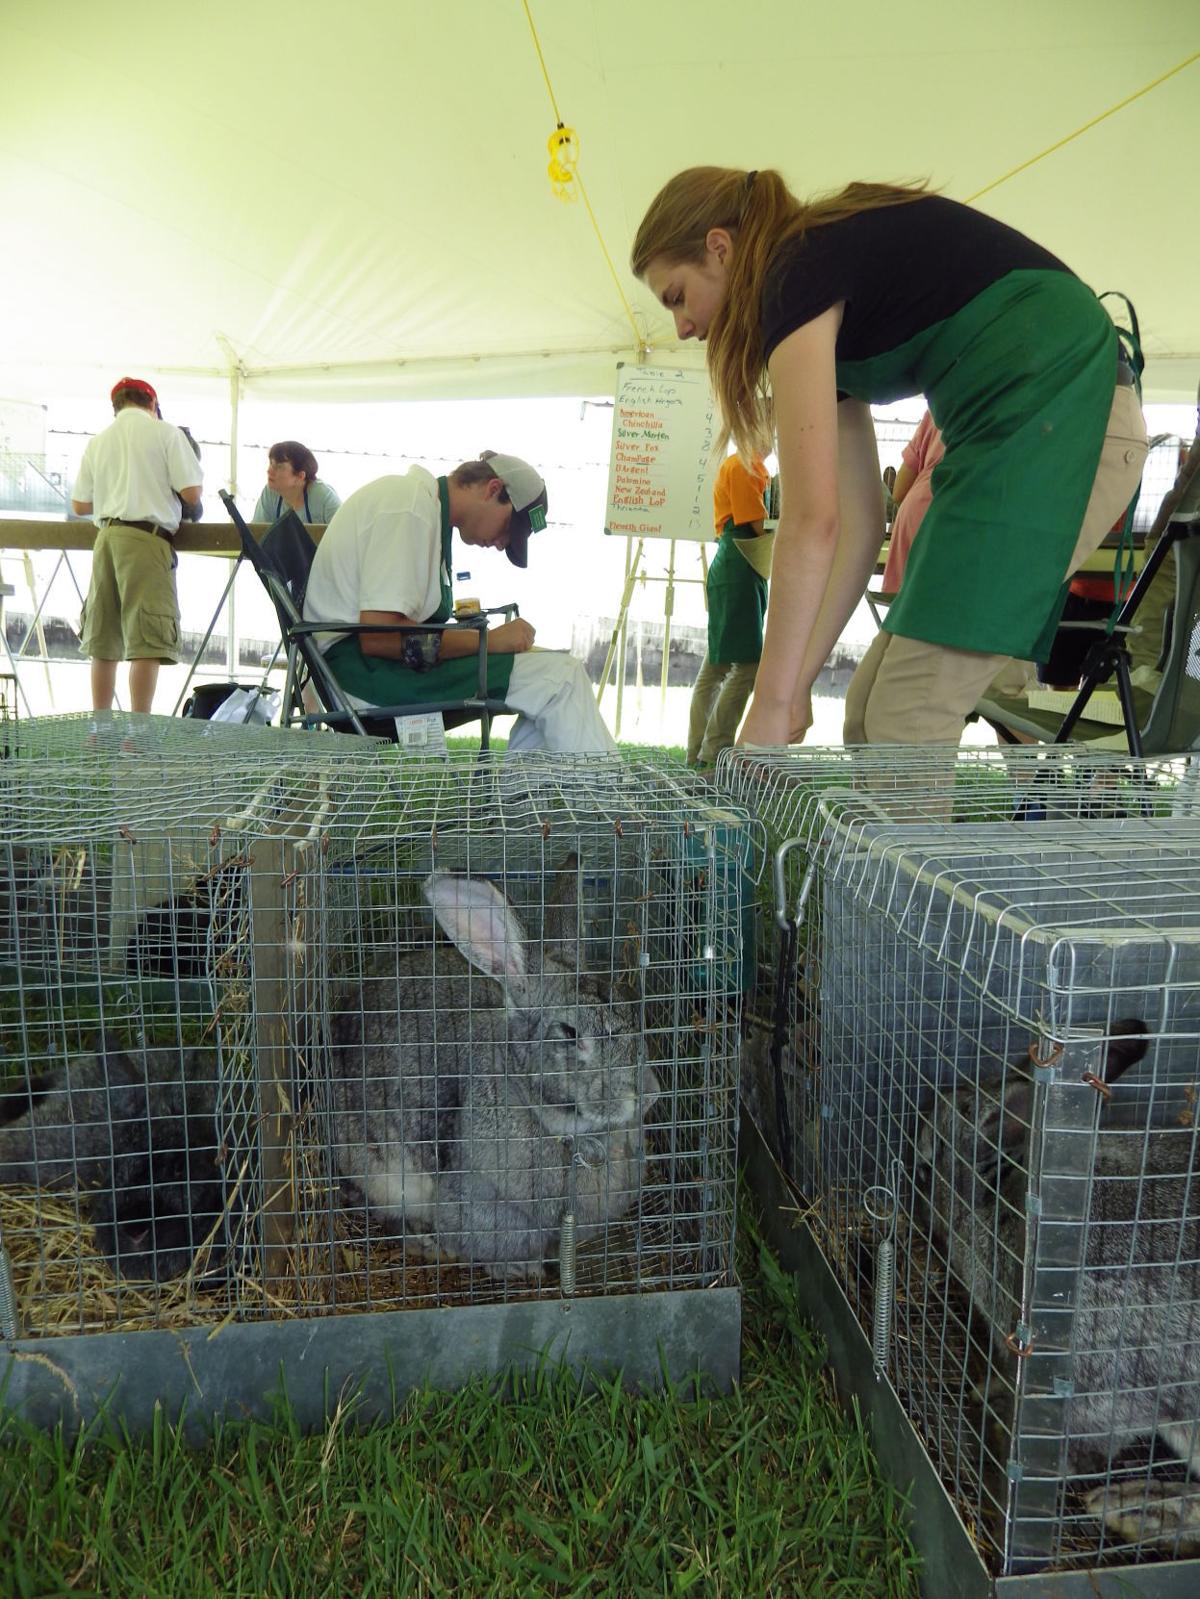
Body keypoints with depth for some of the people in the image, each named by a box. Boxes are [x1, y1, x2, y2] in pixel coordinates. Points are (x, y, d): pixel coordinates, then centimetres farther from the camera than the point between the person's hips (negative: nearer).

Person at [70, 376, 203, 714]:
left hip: (106, 537, 6)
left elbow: (79, 505, 16)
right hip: (147, 538, -6)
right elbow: (191, 494, -7)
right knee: (147, 640, -8)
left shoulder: (97, 442, 14)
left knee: (103, 640, 11)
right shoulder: (165, 433, 0)